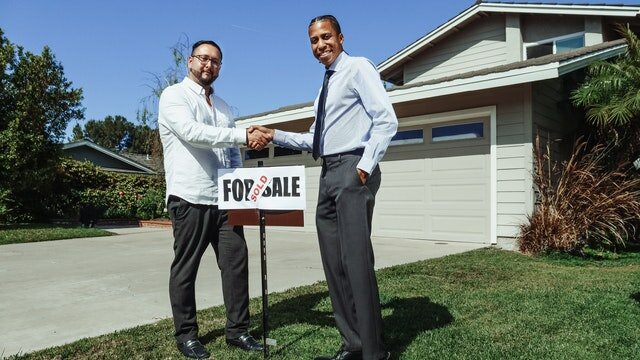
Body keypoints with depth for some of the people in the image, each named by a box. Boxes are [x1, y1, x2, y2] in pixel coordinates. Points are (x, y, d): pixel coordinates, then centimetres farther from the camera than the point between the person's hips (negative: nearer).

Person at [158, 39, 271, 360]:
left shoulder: (223, 106, 20)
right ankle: (186, 334, 18)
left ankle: (237, 329, 16)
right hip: (190, 198, -6)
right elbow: (192, 132, -20)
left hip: (224, 199, 6)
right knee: (185, 268, 4)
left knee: (236, 262, 4)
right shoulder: (174, 95, -1)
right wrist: (245, 135, -25)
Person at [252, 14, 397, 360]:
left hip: (352, 169, -9)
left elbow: (386, 120, -12)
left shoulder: (358, 68, -1)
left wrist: (366, 165, -18)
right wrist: (276, 135, 16)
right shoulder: (326, 85, 24)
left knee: (356, 260, -11)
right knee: (333, 263, 8)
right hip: (329, 173, 9)